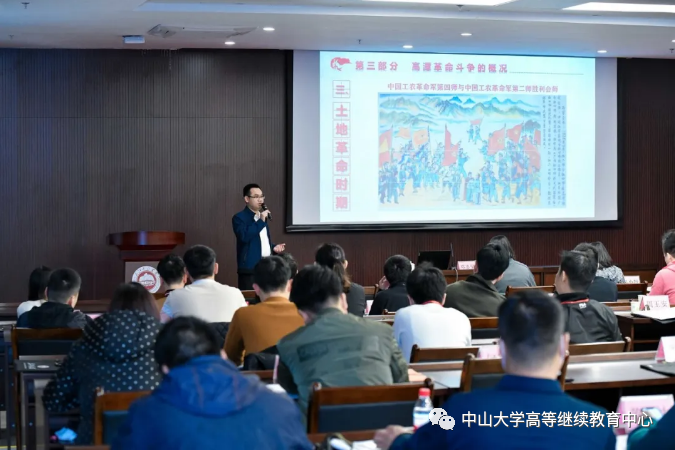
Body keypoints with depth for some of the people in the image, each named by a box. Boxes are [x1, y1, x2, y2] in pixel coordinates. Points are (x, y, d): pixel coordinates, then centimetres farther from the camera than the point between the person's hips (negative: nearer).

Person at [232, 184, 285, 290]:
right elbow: (244, 236, -24)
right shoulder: (239, 218, -7)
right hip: (250, 267, -7)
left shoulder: (262, 216, 18)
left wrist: (273, 247, 8)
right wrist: (261, 221, -18)